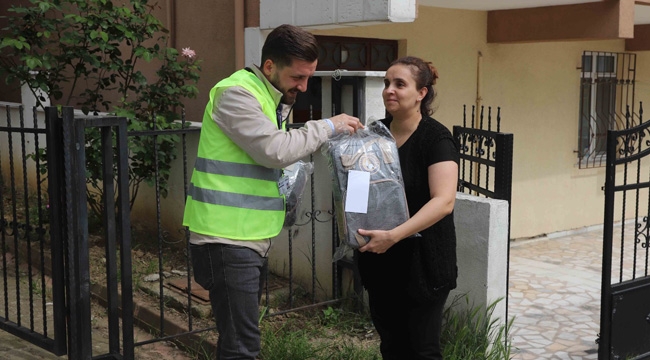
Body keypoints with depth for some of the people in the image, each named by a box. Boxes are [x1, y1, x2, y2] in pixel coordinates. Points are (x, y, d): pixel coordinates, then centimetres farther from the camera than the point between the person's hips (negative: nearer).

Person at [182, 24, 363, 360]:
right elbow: (275, 150, -22)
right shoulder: (236, 94, -14)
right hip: (226, 240, -9)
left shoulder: (274, 99, 16)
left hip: (253, 238, 9)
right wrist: (327, 126, -11)